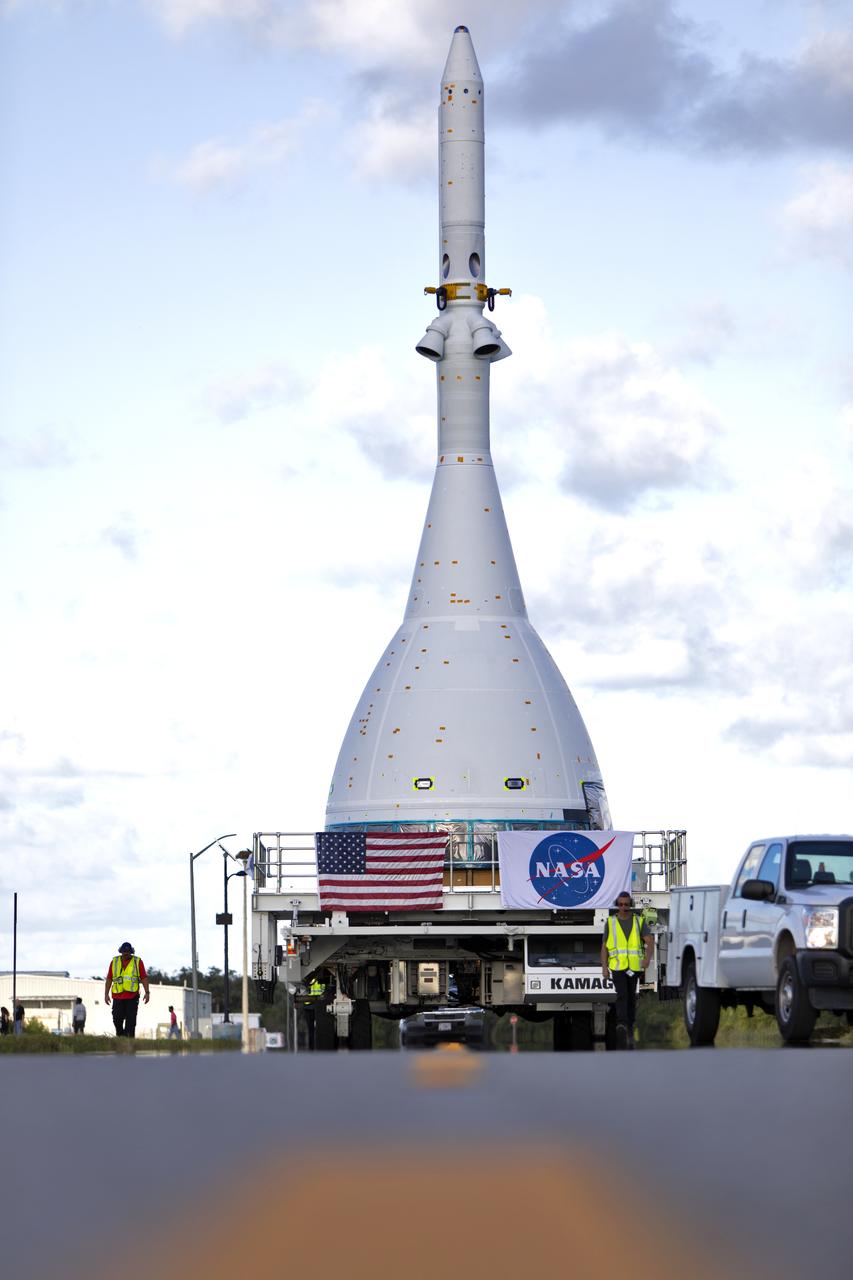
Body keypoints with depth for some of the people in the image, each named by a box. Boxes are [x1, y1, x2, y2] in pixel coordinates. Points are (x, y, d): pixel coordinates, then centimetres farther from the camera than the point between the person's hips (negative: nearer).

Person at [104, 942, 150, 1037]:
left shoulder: (137, 961, 4)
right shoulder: (114, 961, 9)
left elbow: (144, 978, 2)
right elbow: (109, 979, 10)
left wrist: (147, 992, -7)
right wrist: (106, 994, 5)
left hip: (132, 997, -2)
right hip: (118, 997, 2)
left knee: (130, 1021, -6)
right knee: (117, 1020, -1)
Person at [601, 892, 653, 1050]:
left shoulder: (639, 922, 4)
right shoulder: (610, 923, 5)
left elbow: (650, 941, -7)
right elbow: (604, 947, 6)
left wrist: (648, 958, -26)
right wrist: (604, 967, -4)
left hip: (634, 966, 2)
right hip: (617, 966, -2)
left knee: (631, 998, 11)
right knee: (622, 995, -19)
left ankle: (629, 1027, 26)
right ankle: (622, 1027, -33)